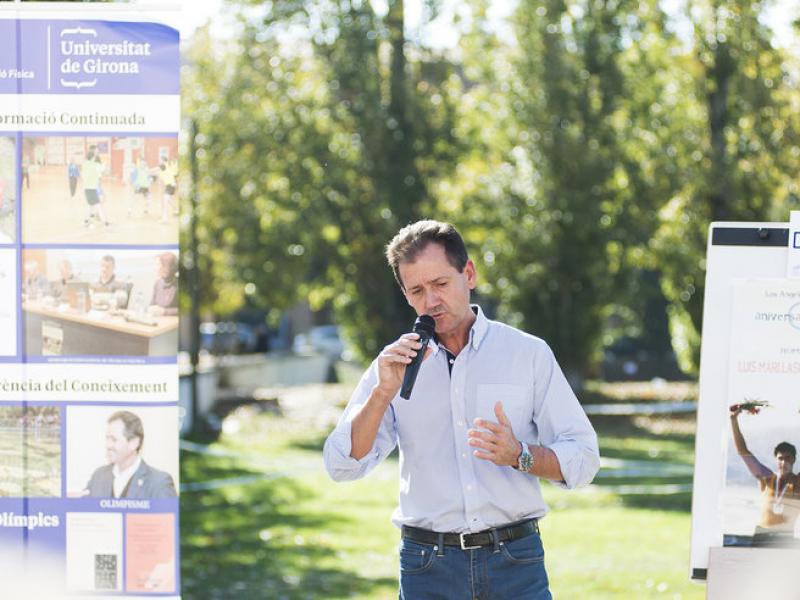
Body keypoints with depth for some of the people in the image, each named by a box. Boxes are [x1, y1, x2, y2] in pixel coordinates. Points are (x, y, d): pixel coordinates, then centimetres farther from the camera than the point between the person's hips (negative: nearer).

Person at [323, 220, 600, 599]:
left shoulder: (529, 354, 5)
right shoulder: (394, 364, 8)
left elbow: (583, 458, 3)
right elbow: (342, 466, 0)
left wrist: (518, 454, -15)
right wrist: (384, 391, -11)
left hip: (515, 560, -1)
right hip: (427, 566, 1)